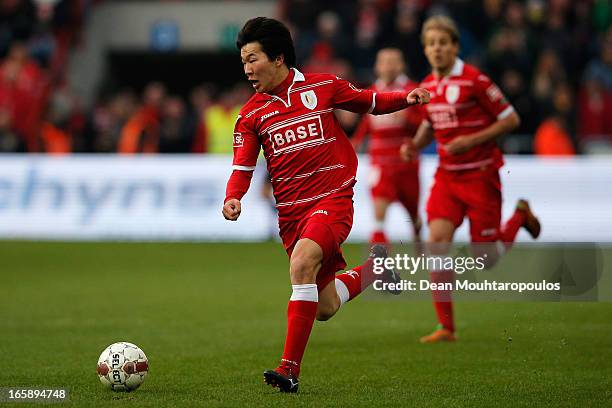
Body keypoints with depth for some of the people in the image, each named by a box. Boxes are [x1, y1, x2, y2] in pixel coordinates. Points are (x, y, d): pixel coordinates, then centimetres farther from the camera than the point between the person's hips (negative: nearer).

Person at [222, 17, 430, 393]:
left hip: (333, 199, -4)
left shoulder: (323, 86, 0)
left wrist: (407, 98, -5)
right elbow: (243, 167, 4)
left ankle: (290, 368, -29)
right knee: (325, 308, 7)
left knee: (302, 263, -31)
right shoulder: (251, 114, 6)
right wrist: (233, 198, -17)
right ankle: (373, 269, 39)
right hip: (291, 211, 4)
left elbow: (370, 102, 14)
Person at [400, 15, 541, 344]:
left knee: (485, 258, -2)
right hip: (446, 176, 5)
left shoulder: (474, 80, -14)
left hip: (481, 175, -5)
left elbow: (511, 119, -10)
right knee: (437, 241, -14)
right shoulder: (428, 85, 6)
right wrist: (415, 145, 3)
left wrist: (472, 140, -19)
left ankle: (520, 216, 30)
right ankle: (446, 327, -9)